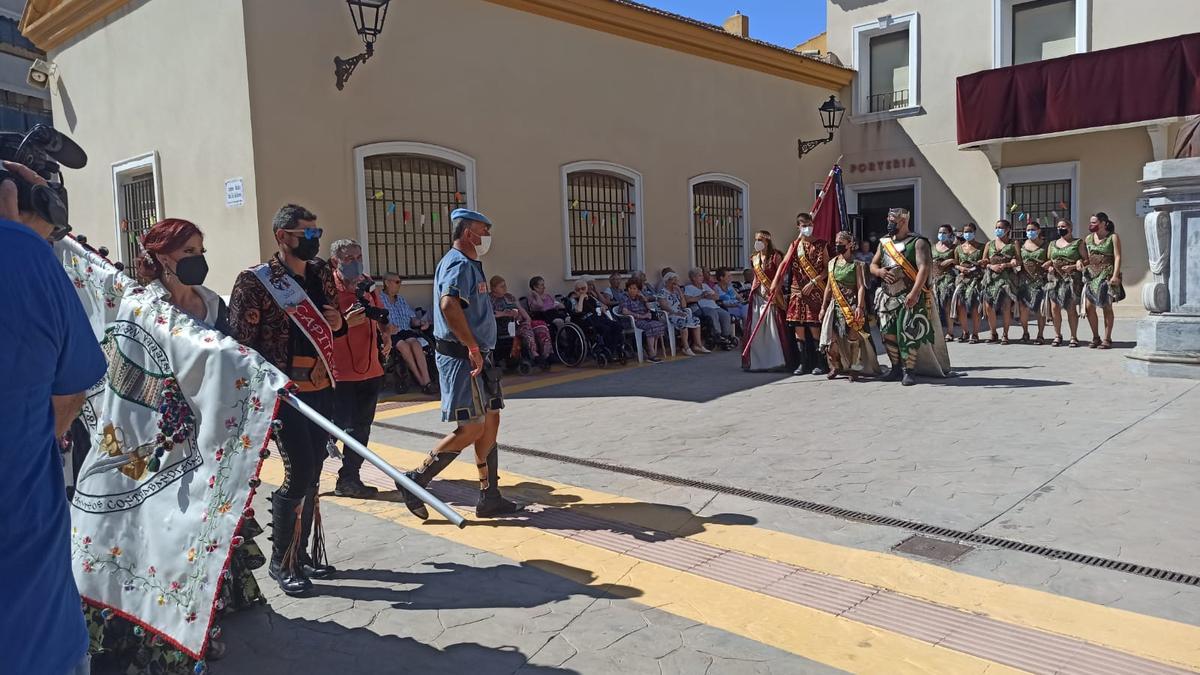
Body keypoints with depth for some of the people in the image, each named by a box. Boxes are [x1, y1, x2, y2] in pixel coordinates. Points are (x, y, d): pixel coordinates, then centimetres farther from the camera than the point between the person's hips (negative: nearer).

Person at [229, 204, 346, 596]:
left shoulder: (321, 274, 10)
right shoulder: (254, 281, -9)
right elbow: (241, 342, -10)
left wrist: (338, 323, -1)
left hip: (321, 387, 7)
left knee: (312, 474, 11)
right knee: (299, 473, -8)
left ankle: (301, 553, 26)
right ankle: (280, 562, 10)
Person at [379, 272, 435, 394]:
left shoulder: (401, 299, 24)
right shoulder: (379, 299, 6)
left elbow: (412, 319, 21)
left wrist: (420, 322, 0)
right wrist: (386, 329, -24)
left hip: (406, 331, 4)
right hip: (390, 334, -4)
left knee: (415, 343, -30)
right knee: (404, 345, -33)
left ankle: (426, 379, -40)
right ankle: (421, 380, -30)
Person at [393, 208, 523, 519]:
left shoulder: (469, 264, 20)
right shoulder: (459, 264, -14)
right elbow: (448, 304, -32)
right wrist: (473, 347, -28)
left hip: (475, 358, 11)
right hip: (462, 357, -11)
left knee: (490, 421, 10)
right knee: (471, 428, -8)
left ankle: (490, 498, 16)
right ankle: (415, 481, 3)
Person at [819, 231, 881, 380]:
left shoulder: (856, 264, -1)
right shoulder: (832, 263, 12)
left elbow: (861, 287, -8)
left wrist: (859, 306, -20)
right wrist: (823, 307, 14)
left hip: (852, 305, -4)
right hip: (835, 304, 4)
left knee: (852, 336, -9)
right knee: (831, 336, -4)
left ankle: (854, 368, 2)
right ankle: (836, 366, 13)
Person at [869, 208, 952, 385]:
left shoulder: (918, 242, -5)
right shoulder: (884, 242, 14)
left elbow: (924, 268, -16)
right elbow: (873, 265, 22)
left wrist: (914, 293, -27)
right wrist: (879, 272, -4)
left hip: (909, 297, -6)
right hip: (887, 297, 6)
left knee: (907, 333, -10)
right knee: (888, 333, 5)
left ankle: (908, 371, -2)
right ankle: (896, 368, 20)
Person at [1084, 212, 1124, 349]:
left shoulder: (1113, 237, 0)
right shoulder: (1089, 238, 14)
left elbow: (1117, 257, -7)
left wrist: (1115, 275, -16)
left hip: (1106, 274, -4)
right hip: (1091, 274, 4)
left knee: (1106, 307, -2)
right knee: (1089, 306, -3)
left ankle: (1107, 339, 4)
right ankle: (1095, 337, 10)